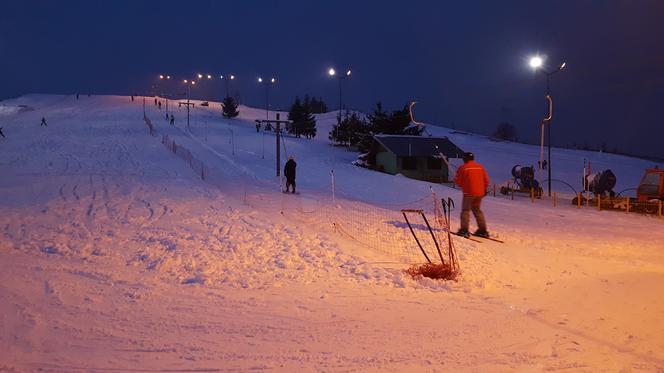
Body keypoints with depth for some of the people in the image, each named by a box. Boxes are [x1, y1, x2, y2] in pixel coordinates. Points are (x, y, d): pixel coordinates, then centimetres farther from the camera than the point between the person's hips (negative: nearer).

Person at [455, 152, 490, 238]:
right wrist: (484, 189, 22)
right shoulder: (480, 167, 9)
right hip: (480, 193, 5)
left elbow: (458, 181, -4)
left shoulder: (463, 167, -5)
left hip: (469, 192, -5)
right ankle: (483, 230, 15)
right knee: (477, 210, 17)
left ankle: (464, 230, -9)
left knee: (466, 210, 1)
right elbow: (486, 180, 10)